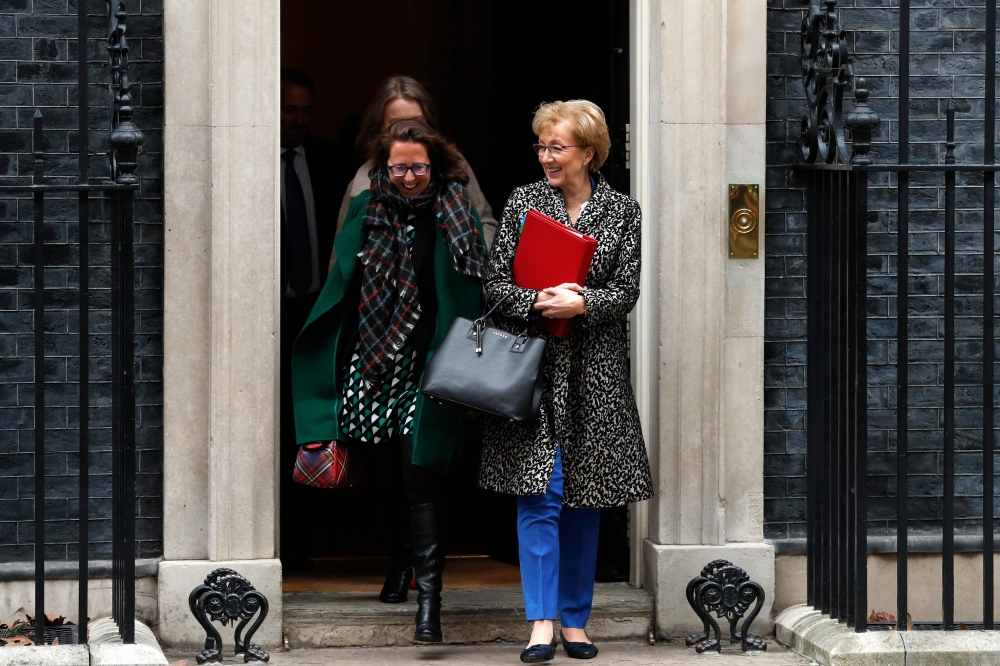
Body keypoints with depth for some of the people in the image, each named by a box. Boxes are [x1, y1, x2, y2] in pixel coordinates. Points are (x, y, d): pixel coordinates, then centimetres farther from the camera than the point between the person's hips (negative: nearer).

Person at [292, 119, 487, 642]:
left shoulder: (454, 216, -3)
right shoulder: (367, 211, 7)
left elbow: (468, 297, -4)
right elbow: (344, 281, 13)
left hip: (426, 370, -4)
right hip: (370, 364, 4)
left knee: (420, 480, -10)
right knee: (388, 475, 14)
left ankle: (428, 594, -11)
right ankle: (401, 561, 37)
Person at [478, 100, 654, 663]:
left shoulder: (622, 212, 5)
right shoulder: (523, 202, 5)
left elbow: (626, 292, -1)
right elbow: (496, 284, 2)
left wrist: (579, 304, -18)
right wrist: (538, 300, -17)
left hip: (595, 372, 1)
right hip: (533, 363, -1)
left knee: (584, 498, 6)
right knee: (539, 492, -8)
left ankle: (576, 620, 15)